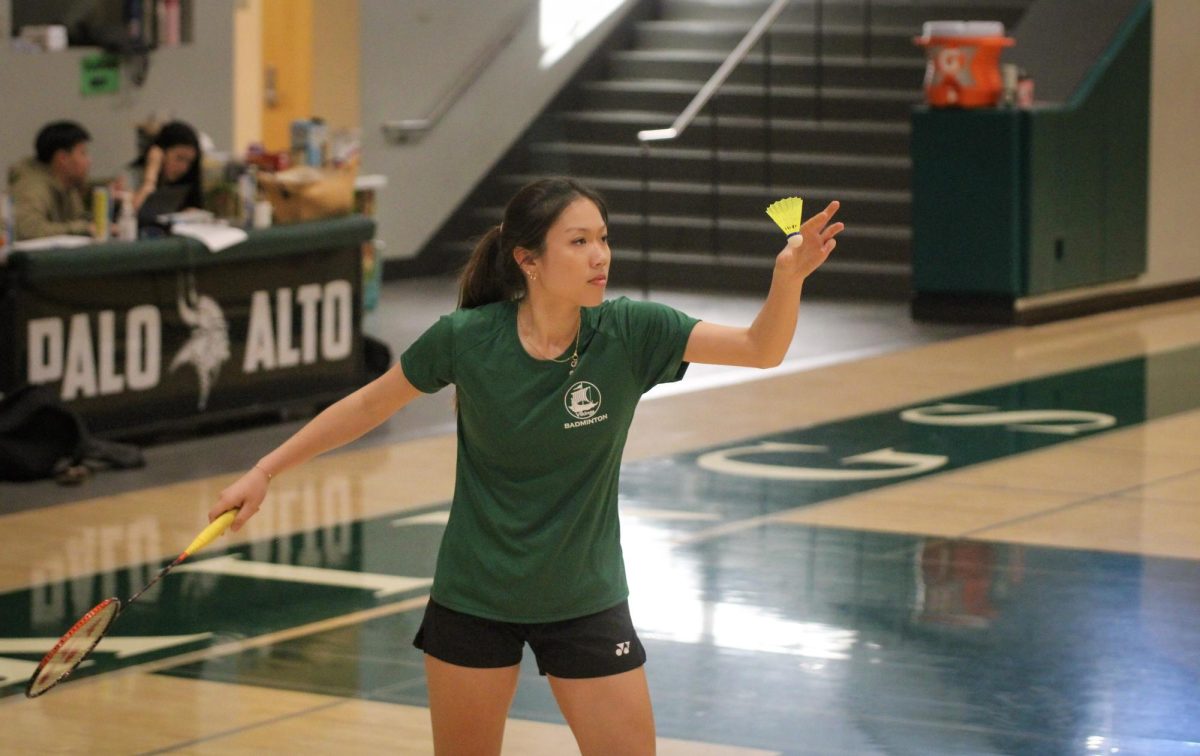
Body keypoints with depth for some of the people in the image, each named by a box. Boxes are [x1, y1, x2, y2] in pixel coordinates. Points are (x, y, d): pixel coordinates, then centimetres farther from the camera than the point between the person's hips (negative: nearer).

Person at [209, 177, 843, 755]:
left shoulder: (628, 332, -14)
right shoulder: (465, 338, -15)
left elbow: (761, 349, -23)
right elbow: (370, 404, 0)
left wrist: (789, 275, -42)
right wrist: (265, 471, 1)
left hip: (585, 603, 1)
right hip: (473, 599, 0)